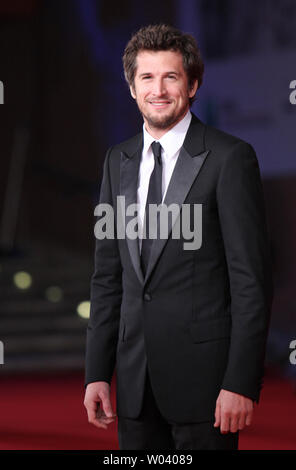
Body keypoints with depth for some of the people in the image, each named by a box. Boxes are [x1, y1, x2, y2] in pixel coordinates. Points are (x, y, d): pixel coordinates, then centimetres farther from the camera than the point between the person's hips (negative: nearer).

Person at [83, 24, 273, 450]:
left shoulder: (231, 158, -6)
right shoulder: (117, 162, 12)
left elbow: (252, 277, -10)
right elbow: (107, 278, 14)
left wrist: (241, 382, -15)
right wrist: (97, 373, 7)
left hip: (203, 373, -5)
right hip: (136, 377, 5)